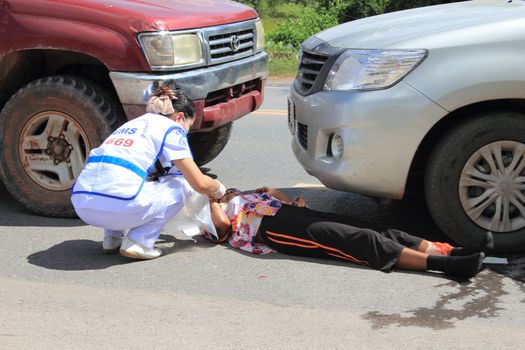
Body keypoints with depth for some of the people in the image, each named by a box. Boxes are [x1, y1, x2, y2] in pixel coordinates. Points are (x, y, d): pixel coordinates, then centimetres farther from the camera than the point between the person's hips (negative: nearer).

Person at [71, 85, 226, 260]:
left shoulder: (132, 123, 30)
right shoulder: (171, 128, 9)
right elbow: (200, 184, 4)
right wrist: (218, 188, 29)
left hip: (81, 204, 8)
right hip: (119, 206, -8)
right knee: (183, 183, 14)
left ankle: (112, 237, 19)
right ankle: (139, 241, 3)